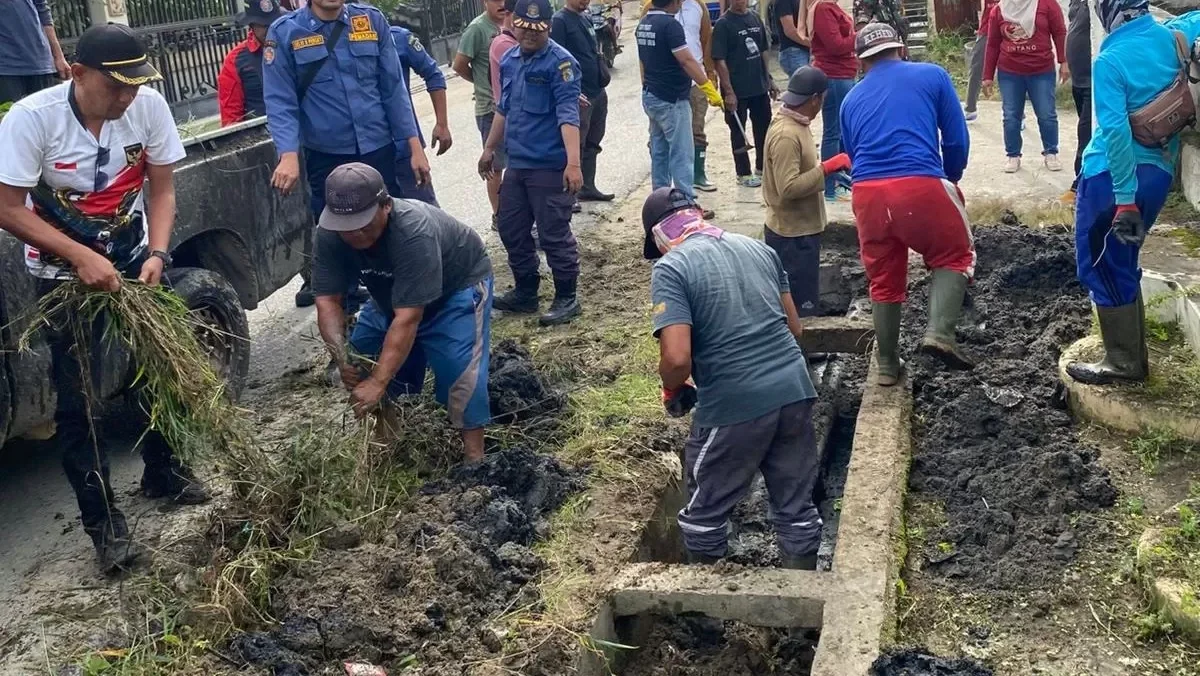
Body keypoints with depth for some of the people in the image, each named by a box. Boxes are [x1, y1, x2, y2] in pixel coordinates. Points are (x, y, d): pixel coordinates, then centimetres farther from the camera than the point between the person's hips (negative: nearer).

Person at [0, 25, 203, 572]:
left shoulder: (149, 106, -16)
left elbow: (160, 190, -7)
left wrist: (156, 254, -21)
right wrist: (82, 257, -28)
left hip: (131, 255, 3)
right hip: (63, 265, -3)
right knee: (75, 395, -3)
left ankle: (162, 472, 34)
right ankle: (102, 520, 6)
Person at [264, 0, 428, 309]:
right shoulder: (284, 33, -5)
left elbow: (393, 88, 3)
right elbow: (280, 102, -9)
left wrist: (414, 146, 0)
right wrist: (289, 155, -24)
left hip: (378, 150, 1)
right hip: (325, 158, -1)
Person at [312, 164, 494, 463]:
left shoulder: (415, 233, -42)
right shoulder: (330, 234, -25)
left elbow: (407, 318, -43)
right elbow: (327, 299, -21)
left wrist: (378, 383, -45)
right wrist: (341, 357, -35)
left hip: (458, 285, -6)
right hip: (392, 291, 6)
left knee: (459, 367, -21)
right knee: (364, 357, 2)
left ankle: (474, 456, -12)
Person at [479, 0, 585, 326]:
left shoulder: (560, 62, -13)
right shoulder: (509, 60, 11)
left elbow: (568, 115, -22)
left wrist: (573, 163, -31)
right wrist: (490, 148, 25)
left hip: (550, 167, -8)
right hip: (516, 164, 8)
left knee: (554, 234, -2)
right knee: (512, 230, 14)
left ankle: (567, 299, 11)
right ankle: (525, 291, 29)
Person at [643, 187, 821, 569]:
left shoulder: (670, 268, -7)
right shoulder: (759, 248, 12)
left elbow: (677, 358, -18)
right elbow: (794, 327, 17)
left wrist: (671, 389, 3)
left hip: (735, 406, -5)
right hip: (794, 391, 6)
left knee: (706, 512, 16)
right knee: (797, 506, 17)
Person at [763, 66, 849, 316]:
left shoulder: (795, 124, 8)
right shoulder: (786, 134, -23)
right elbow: (788, 188, -29)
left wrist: (825, 167, 8)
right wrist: (827, 168, -25)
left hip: (801, 229, 10)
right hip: (793, 234, -10)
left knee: (804, 302, 18)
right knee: (802, 308, -2)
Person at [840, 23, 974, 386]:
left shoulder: (851, 99, 23)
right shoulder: (932, 75, 13)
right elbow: (957, 140, 10)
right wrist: (951, 180, 29)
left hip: (866, 192, 4)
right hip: (920, 185, -3)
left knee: (884, 280, 18)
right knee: (956, 255, 19)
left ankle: (888, 365, 29)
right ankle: (939, 332, 0)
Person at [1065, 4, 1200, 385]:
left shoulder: (1110, 61, -16)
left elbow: (1116, 131, -24)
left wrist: (1124, 198, -23)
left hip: (1111, 176, -7)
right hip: (1158, 173, 7)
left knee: (1101, 268, 5)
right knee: (1121, 266, 19)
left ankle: (1123, 364, 8)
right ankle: (1133, 356, 26)